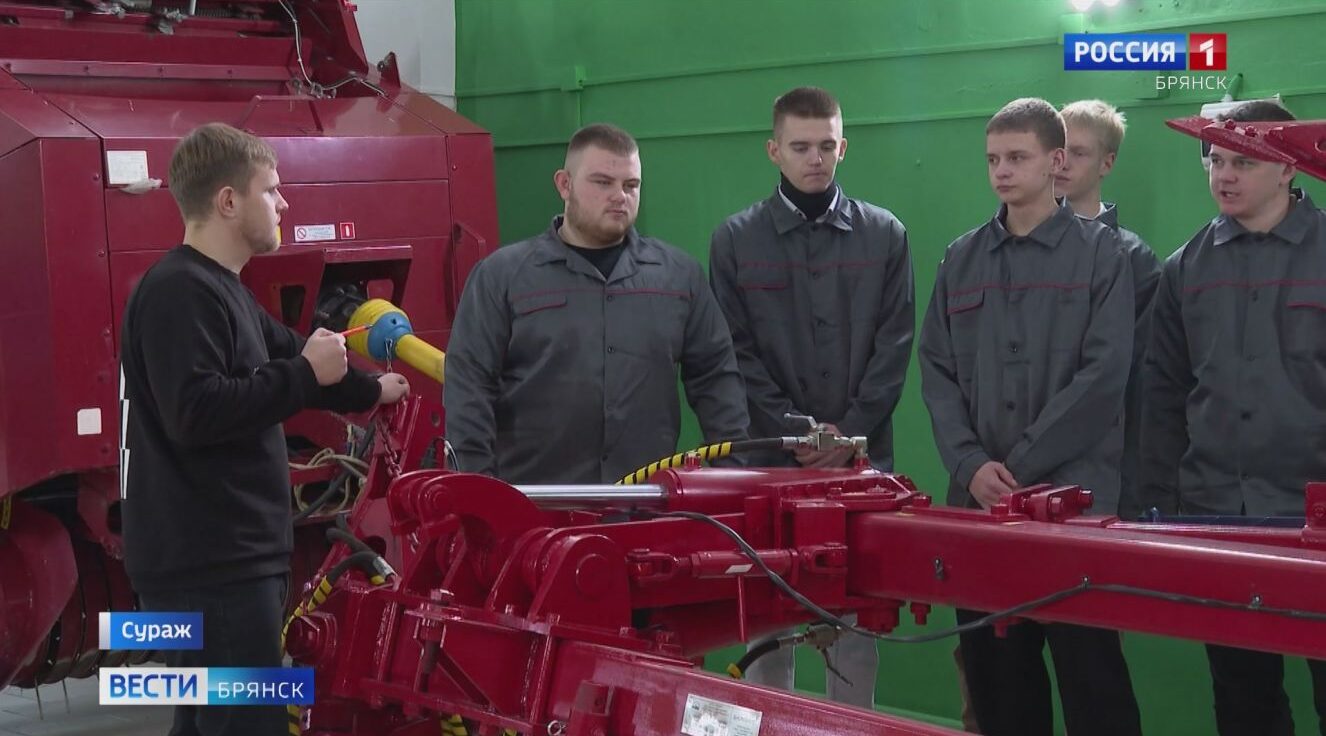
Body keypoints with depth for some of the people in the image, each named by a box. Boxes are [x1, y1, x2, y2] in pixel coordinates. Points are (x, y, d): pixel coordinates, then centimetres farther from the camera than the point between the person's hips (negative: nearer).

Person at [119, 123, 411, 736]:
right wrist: (305, 374, -19)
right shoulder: (178, 292, -15)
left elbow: (284, 361, 34)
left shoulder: (221, 289, 18)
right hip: (208, 564, -11)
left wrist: (369, 391, 47)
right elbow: (195, 413, -27)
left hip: (229, 558, 11)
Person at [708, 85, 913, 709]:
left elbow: (894, 344, 1)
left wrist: (850, 434, -10)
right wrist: (794, 431, -11)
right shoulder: (735, 240, 3)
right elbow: (735, 351, -1)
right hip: (769, 456, 0)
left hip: (863, 458, 1)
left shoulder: (884, 235, 5)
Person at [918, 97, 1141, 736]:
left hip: (1075, 495, -4)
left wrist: (1021, 464, -13)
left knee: (1089, 672, -1)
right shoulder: (961, 259, 12)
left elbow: (1103, 376, -8)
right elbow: (936, 371, 7)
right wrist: (971, 465, -8)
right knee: (994, 672, 9)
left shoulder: (1099, 253, 1)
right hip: (978, 500, 4)